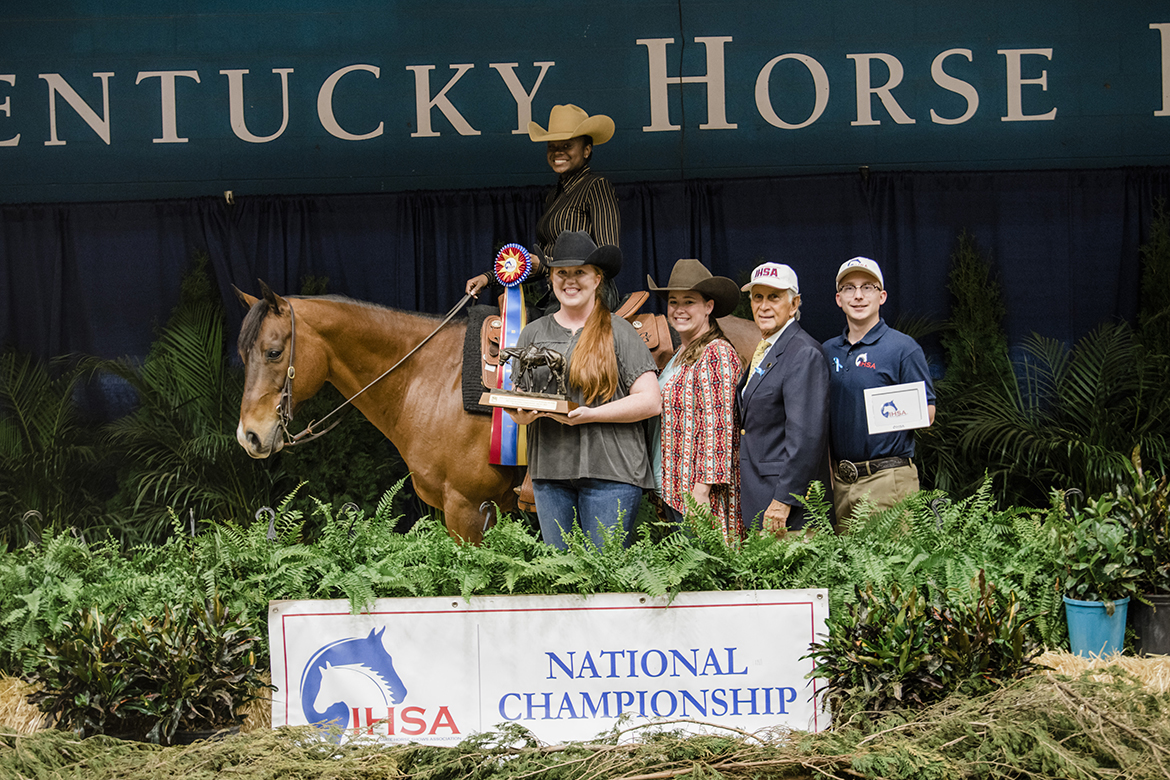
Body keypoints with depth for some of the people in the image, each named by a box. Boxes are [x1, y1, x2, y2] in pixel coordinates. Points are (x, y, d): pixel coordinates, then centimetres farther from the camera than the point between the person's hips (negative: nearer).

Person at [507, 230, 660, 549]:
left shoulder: (619, 332, 1)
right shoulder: (533, 334, 14)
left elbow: (651, 401, -5)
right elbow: (516, 402, 17)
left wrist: (589, 415, -16)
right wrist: (523, 414, -8)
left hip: (610, 472, -4)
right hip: (549, 471, 4)